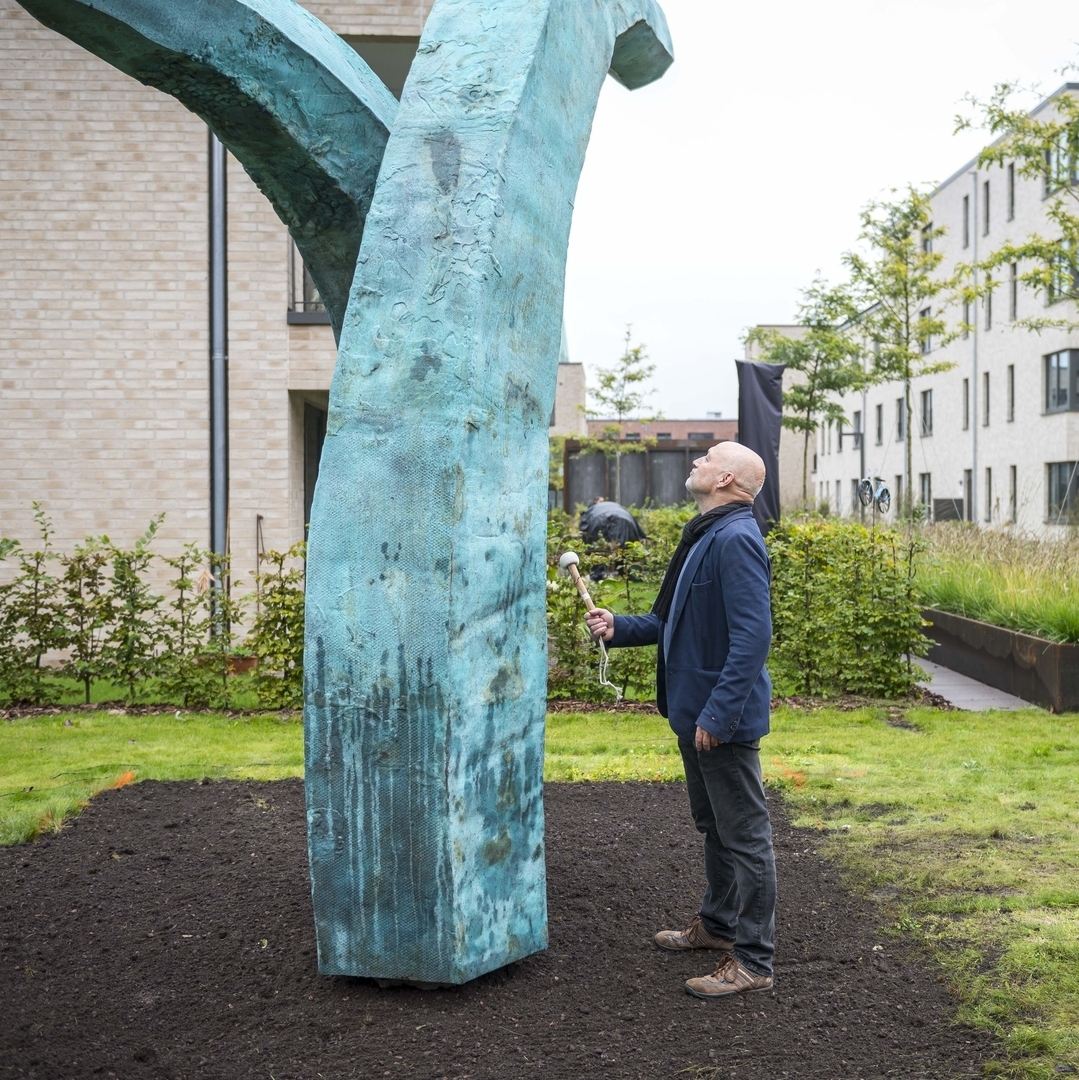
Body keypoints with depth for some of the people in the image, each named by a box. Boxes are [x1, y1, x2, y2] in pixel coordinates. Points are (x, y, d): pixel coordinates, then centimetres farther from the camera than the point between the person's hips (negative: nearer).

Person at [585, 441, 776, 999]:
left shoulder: (736, 540, -20)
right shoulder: (704, 536, 13)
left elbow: (752, 635, -27)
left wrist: (718, 713, -28)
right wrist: (620, 627, 8)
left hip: (724, 721, -11)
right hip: (694, 712, 11)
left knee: (744, 836, -1)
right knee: (714, 827, 23)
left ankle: (752, 960, 8)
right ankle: (718, 924, 39)